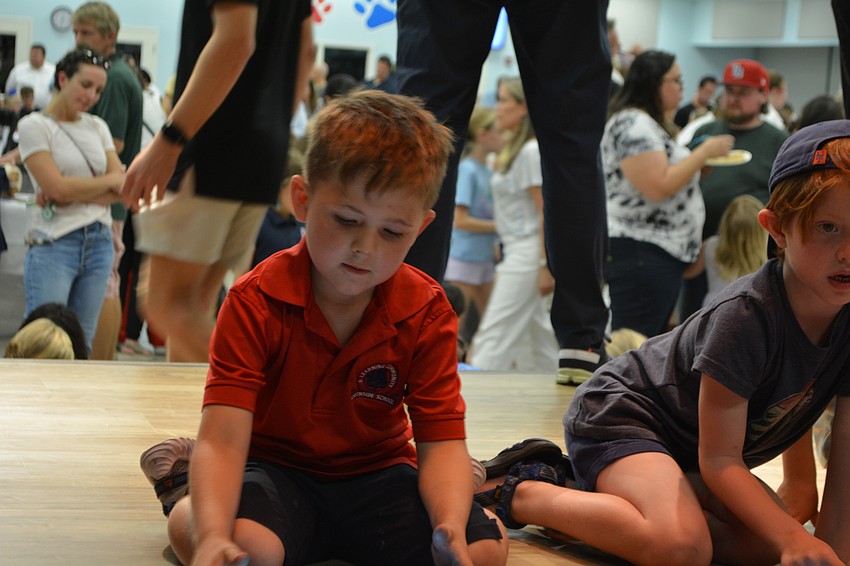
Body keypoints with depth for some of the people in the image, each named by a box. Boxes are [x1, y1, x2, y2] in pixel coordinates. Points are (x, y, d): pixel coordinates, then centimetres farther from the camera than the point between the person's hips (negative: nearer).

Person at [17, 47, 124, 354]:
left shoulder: (98, 127, 14)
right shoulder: (34, 125, -2)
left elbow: (122, 190, 4)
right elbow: (56, 187, -12)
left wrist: (72, 194, -10)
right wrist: (109, 180, 0)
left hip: (99, 244, 5)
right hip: (53, 245, -5)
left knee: (82, 344, 6)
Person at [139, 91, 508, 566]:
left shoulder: (427, 312, -9)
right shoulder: (256, 303, -17)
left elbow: (442, 442, -14)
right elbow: (223, 440, -26)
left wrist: (452, 526, -37)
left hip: (376, 470, 3)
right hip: (276, 468, -2)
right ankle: (188, 492, -2)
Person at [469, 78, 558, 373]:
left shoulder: (531, 151, -14)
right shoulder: (513, 149, 14)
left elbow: (546, 212, -17)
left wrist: (545, 264, -19)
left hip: (527, 250, -10)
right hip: (515, 250, 10)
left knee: (496, 333, -10)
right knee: (538, 333, 13)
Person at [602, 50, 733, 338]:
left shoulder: (649, 124, 19)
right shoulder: (633, 124, -14)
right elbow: (658, 187, -23)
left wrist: (700, 165, 12)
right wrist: (705, 151, -14)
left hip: (663, 255, 11)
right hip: (639, 255, -11)